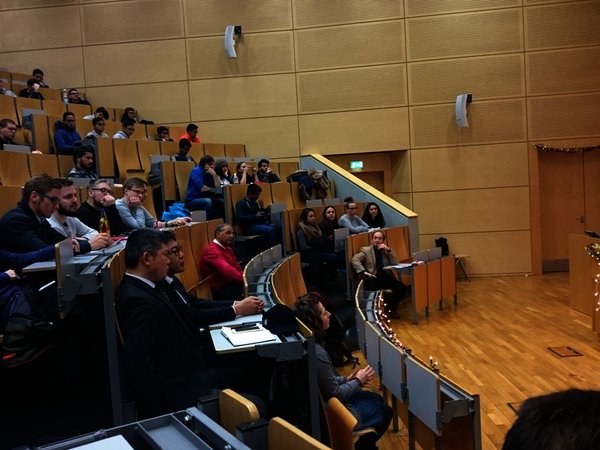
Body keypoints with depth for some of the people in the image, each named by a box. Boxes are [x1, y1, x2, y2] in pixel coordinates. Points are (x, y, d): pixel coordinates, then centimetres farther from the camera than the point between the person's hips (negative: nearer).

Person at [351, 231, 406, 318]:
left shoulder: (386, 250, 20)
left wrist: (389, 250, -3)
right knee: (370, 283, -39)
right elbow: (355, 260, -6)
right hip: (373, 277, -3)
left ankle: (391, 308, 2)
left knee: (402, 287, -21)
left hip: (386, 277, 4)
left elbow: (395, 264, 8)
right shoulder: (365, 250, 11)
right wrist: (364, 272, -20)